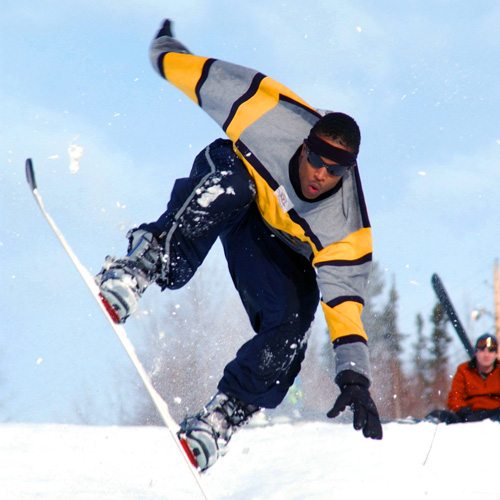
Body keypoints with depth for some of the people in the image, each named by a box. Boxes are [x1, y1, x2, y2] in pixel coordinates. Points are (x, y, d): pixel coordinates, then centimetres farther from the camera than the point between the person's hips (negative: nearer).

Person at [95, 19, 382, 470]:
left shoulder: (346, 229, -32)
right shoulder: (274, 118, -34)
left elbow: (344, 302, -32)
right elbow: (212, 78, -17)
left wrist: (354, 377, -42)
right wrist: (167, 54, 0)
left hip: (279, 249, 1)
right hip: (225, 189, -1)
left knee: (291, 320, -25)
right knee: (228, 185, -38)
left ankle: (223, 415, -12)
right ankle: (143, 266, -34)